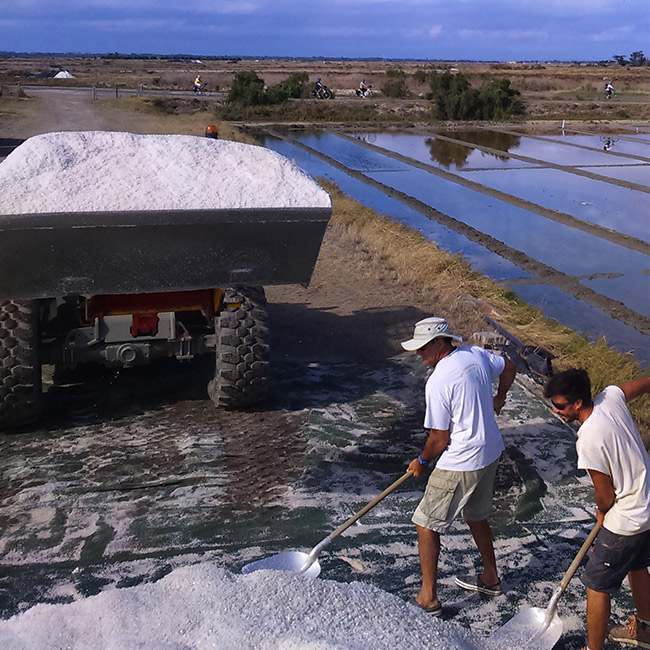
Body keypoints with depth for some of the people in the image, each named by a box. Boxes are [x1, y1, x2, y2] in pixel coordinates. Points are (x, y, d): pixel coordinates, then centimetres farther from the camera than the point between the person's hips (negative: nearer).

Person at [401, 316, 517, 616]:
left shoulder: (438, 382, -23)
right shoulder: (477, 354, -1)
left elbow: (439, 439, -18)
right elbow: (509, 368, 19)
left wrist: (421, 461, 1)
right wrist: (499, 399, 36)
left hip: (461, 465, -9)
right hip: (491, 453, 9)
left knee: (426, 525, 4)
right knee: (477, 516, 27)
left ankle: (428, 597, 9)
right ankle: (491, 578, 43)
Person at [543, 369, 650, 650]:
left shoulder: (589, 439, -32)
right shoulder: (611, 397, -12)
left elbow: (605, 495, -21)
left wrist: (601, 512, 2)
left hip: (626, 520, -9)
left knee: (597, 584, 4)